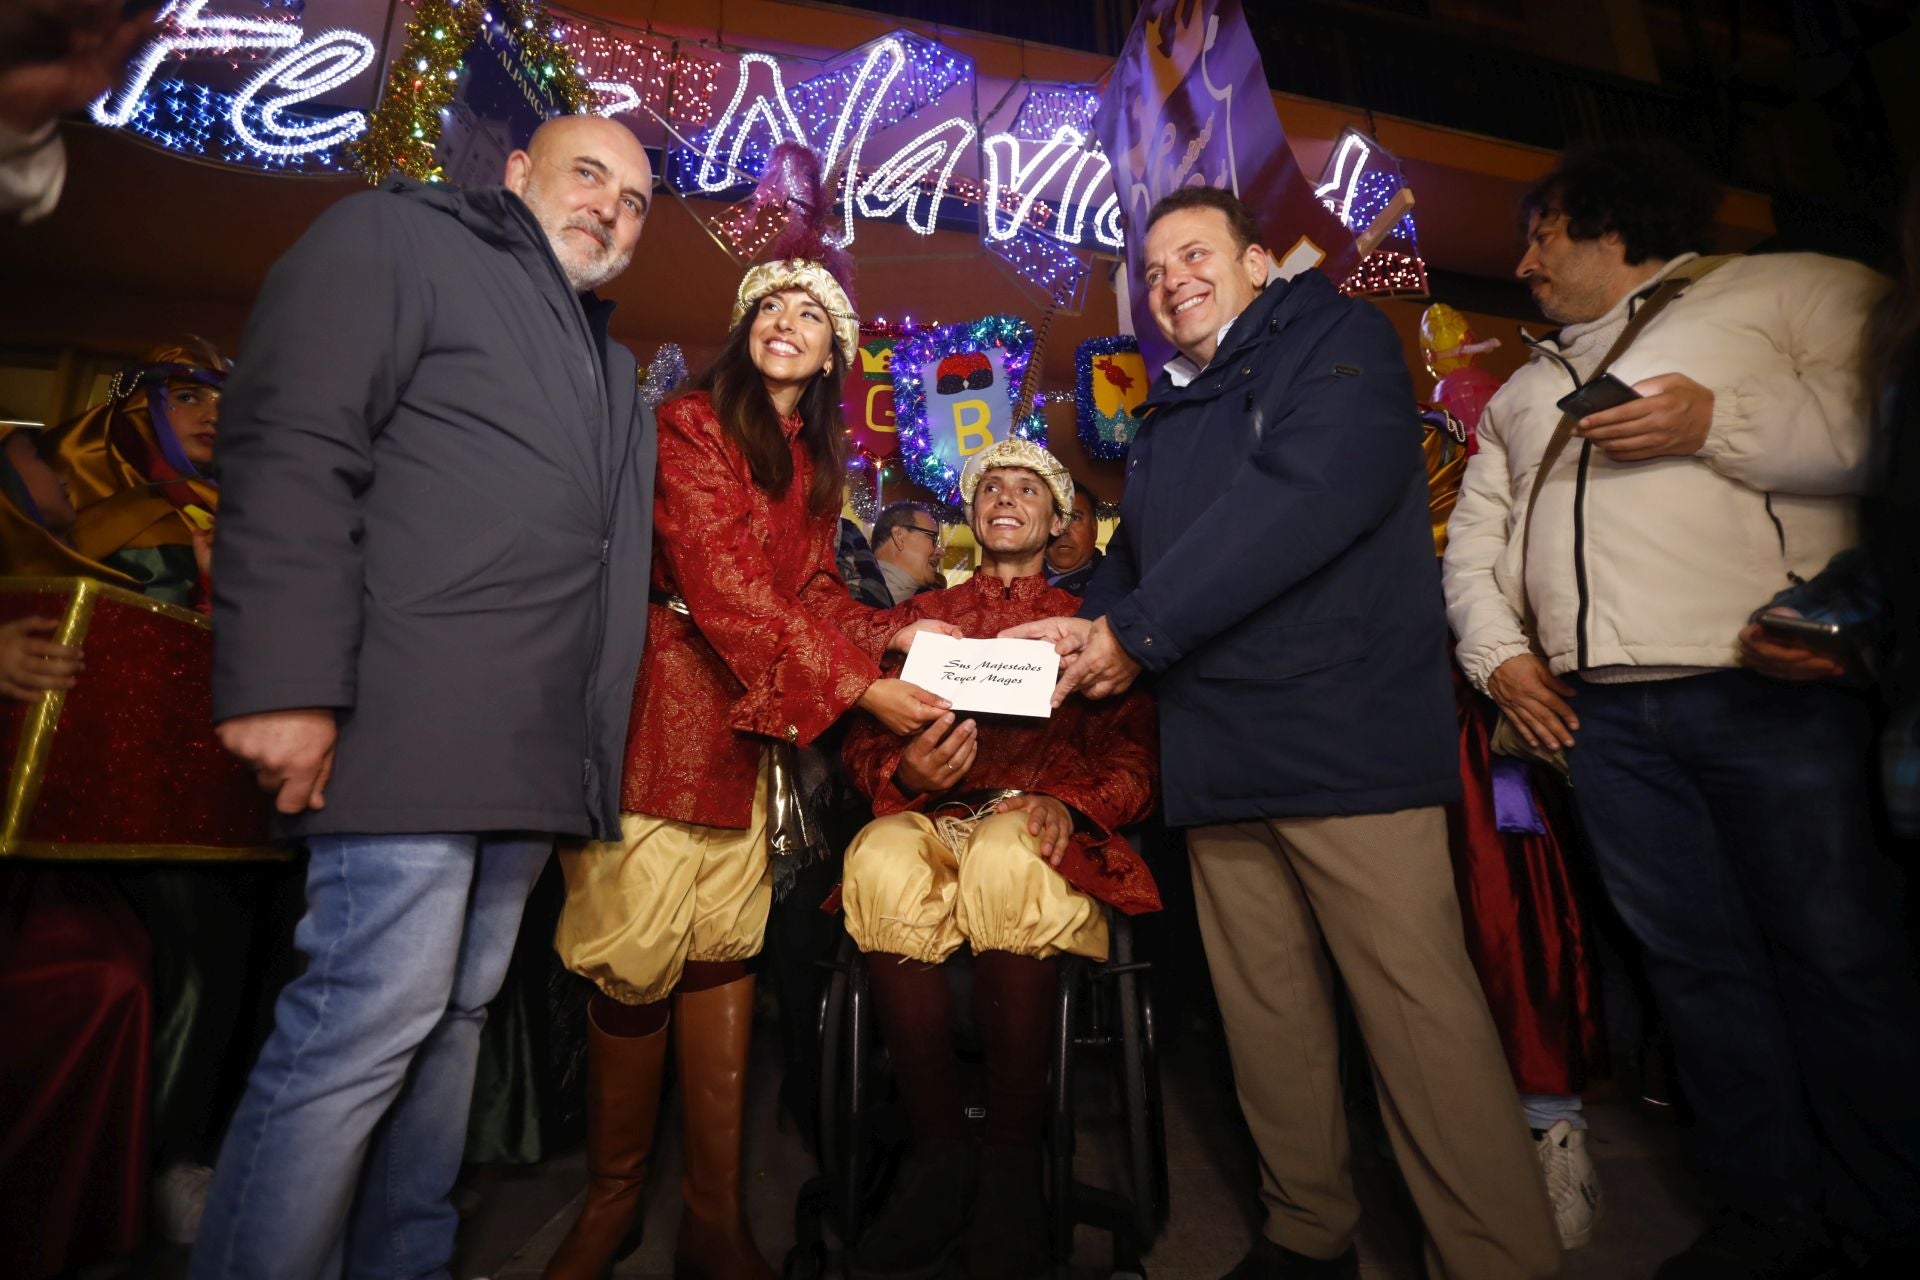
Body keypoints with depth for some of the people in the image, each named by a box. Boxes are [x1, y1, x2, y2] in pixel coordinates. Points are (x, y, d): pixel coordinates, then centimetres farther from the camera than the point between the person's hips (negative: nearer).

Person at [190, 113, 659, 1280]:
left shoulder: (614, 368, 26)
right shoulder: (399, 239, 6)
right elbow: (292, 453, -9)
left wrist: (594, 745, 13)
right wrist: (286, 687, -18)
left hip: (536, 749, 8)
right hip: (413, 730, -7)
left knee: (454, 1018, 15)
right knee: (373, 1023, -5)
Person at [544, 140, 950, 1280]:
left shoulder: (815, 462, 18)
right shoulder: (691, 424, -3)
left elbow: (812, 589, 13)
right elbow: (723, 581, -14)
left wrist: (893, 634, -6)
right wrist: (854, 686, -19)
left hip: (750, 721, 6)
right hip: (665, 704, -6)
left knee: (726, 949, 6)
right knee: (640, 953, -3)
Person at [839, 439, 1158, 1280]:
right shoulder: (922, 615, 23)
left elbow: (1134, 753, 8)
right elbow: (864, 743, 13)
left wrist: (1070, 805, -13)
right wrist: (906, 773, -11)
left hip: (1039, 831, -1)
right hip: (929, 820, 2)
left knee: (1006, 864, -37)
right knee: (882, 863, -34)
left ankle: (1013, 1162, -17)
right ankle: (940, 1148, -15)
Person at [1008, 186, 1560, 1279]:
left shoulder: (1338, 338, 3)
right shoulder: (1166, 420, 24)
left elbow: (1309, 492, -16)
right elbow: (1134, 560, 25)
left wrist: (1142, 629, -14)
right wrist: (1093, 628, 1)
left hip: (1348, 737, -6)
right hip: (1217, 757, 7)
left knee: (1419, 1007, -4)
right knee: (1267, 1015, 13)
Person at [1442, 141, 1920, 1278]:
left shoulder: (1795, 290, 8)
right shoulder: (1524, 389, 24)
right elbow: (1474, 536, 19)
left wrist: (1720, 424, -14)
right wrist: (1496, 650, 5)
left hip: (1769, 688, -4)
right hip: (1600, 711, 5)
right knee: (1696, 963, 8)